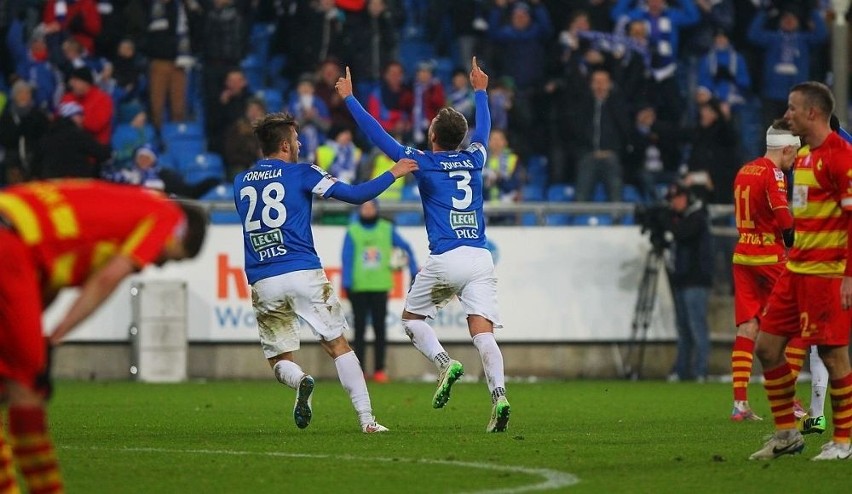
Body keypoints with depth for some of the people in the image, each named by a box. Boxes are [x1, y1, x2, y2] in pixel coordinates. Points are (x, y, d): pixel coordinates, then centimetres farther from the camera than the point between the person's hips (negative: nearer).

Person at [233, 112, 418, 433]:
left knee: (279, 359, 12)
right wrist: (393, 174, 11)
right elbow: (356, 195, -2)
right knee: (338, 345, 6)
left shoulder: (240, 183, 13)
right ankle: (366, 419, -1)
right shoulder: (301, 174, 0)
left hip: (262, 283, 3)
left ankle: (299, 381, -23)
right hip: (304, 274, -3)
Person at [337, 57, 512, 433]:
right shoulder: (474, 159, 13)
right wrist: (480, 91, 51)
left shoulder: (424, 163, 2)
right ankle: (498, 395, -28)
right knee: (483, 333, -6)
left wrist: (350, 99, 17)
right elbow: (483, 129, 35)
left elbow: (379, 136, 8)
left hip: (445, 260, -3)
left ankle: (445, 363, -8)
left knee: (412, 317, 18)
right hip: (481, 258, 3)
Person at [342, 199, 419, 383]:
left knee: (380, 329, 1)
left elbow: (406, 248, 12)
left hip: (380, 287, 1)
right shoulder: (352, 231, 3)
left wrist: (413, 272, 7)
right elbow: (347, 258, -1)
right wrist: (347, 284, -10)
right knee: (359, 329, 0)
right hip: (359, 288, -1)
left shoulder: (387, 230, 6)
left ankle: (379, 370, 4)